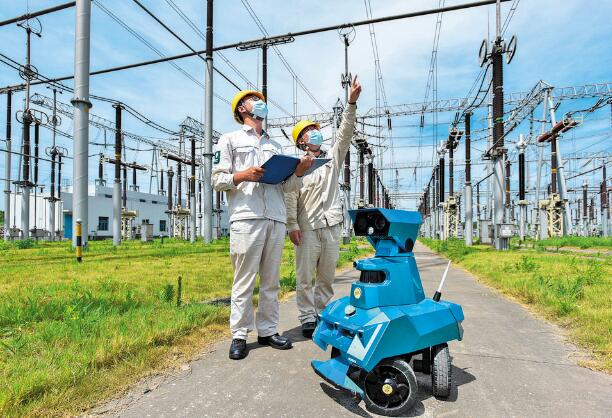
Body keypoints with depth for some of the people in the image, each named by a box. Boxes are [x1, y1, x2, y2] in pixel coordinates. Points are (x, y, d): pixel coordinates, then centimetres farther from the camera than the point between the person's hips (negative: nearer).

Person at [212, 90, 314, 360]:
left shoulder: (275, 146, 26)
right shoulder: (229, 140, 14)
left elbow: (286, 187, 18)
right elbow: (217, 180, 4)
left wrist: (298, 173, -2)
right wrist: (242, 176, -14)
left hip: (277, 220, 5)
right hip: (246, 218, -4)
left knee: (271, 281, 7)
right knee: (244, 280, -3)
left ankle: (267, 331, 17)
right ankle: (239, 336, 8)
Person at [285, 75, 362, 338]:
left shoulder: (333, 158, 16)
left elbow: (345, 133, 5)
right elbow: (290, 197, -3)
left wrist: (351, 102, -5)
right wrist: (292, 225, -11)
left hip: (332, 226, 4)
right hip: (307, 228, -4)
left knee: (327, 277, 10)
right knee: (304, 276, 1)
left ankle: (322, 315, 23)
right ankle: (307, 319, 11)